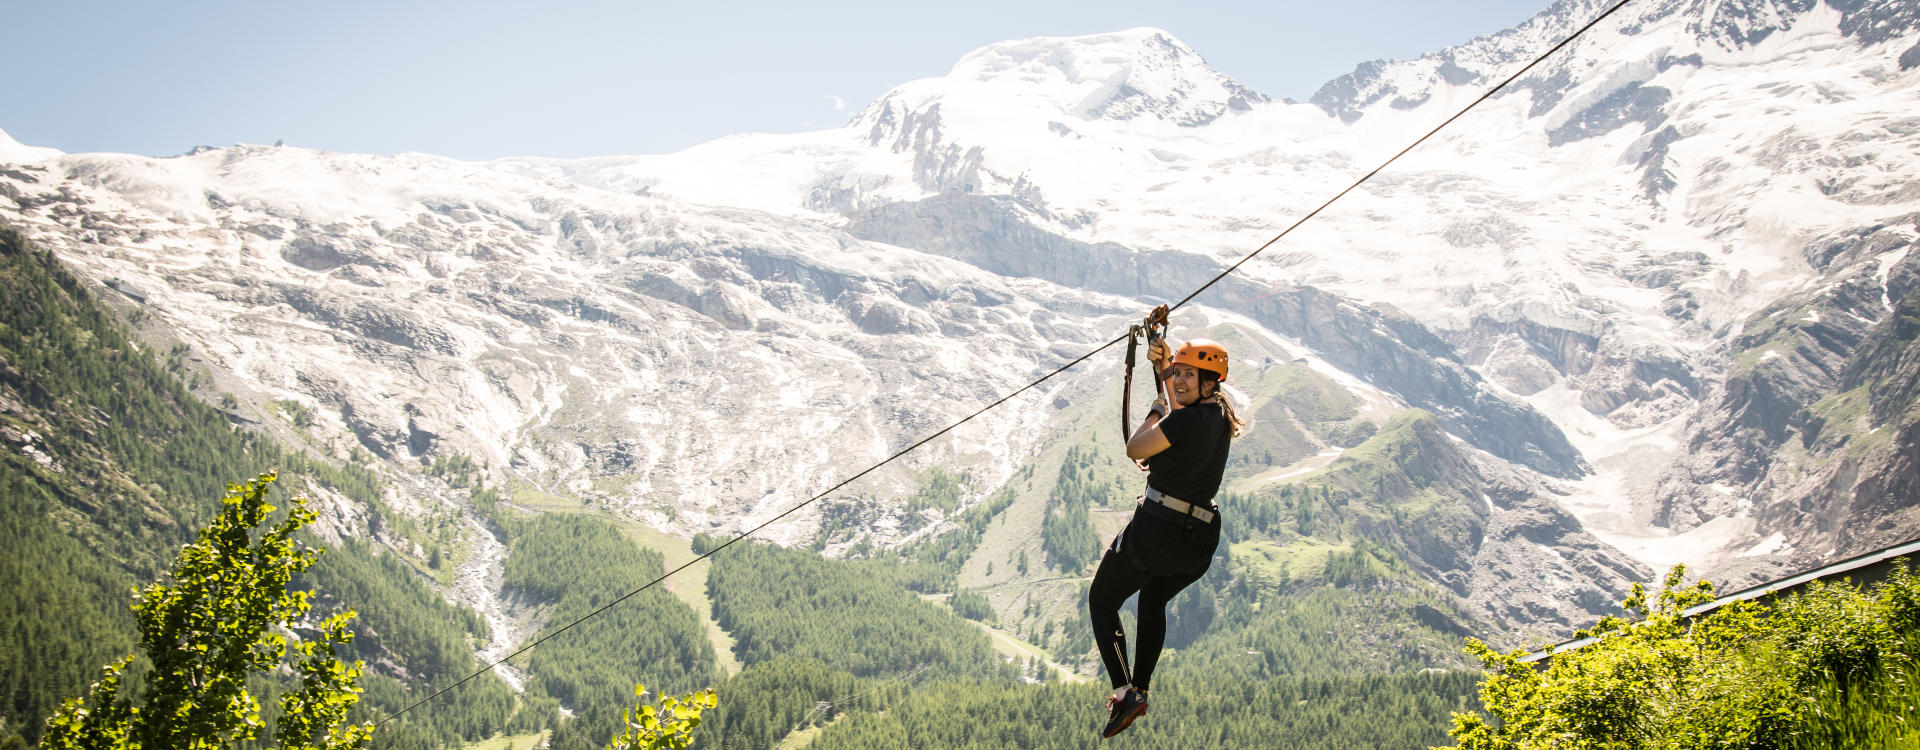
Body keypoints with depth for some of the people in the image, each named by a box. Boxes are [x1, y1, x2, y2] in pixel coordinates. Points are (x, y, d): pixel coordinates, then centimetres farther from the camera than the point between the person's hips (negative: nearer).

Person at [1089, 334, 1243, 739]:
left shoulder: (1186, 420, -18)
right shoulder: (1220, 414, 8)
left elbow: (1135, 449, -7)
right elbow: (1183, 402, 31)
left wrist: (1157, 411, 5)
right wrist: (1162, 365, 20)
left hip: (1156, 527, -9)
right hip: (1200, 543, 9)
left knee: (1102, 601, 11)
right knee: (1154, 601, 34)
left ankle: (1124, 692, -3)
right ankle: (1140, 690, 40)